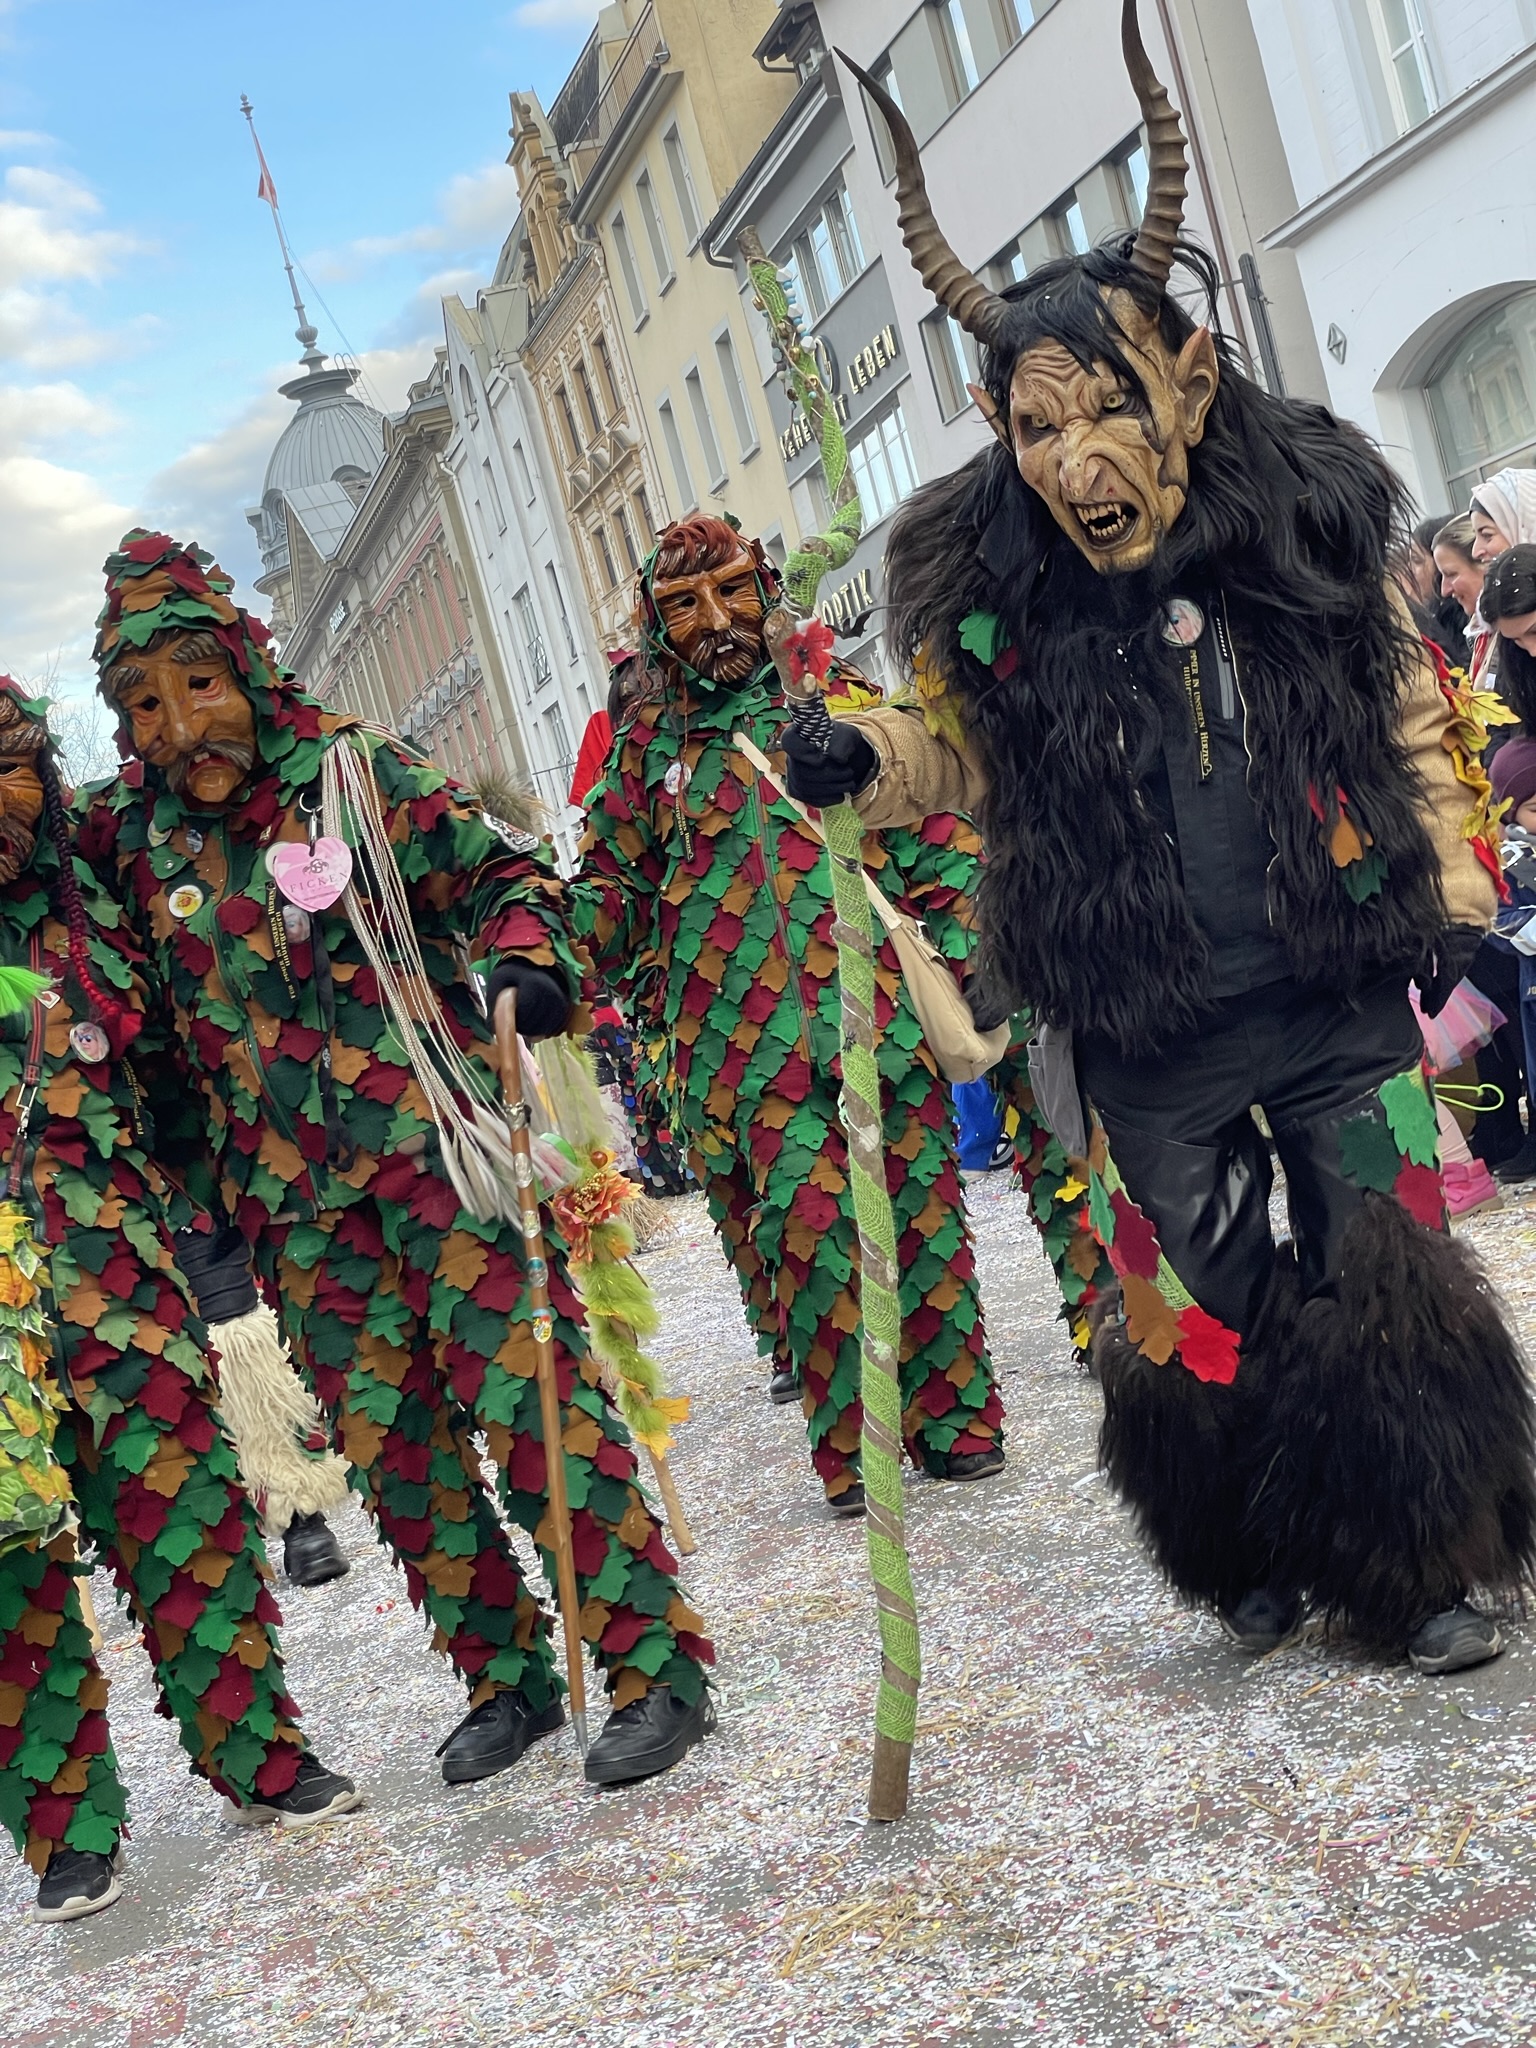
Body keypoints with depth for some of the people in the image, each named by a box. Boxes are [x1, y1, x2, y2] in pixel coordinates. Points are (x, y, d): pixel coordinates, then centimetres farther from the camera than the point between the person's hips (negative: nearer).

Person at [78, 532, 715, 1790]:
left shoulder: (355, 772, -1)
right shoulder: (133, 842, 7)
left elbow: (500, 870, 1)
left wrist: (526, 957, -17)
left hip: (439, 1151, -4)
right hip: (299, 1205, 5)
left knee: (533, 1402, -6)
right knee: (394, 1452, 10)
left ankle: (659, 1665, 6)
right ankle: (506, 1676, 26)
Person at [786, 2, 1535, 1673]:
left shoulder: (1302, 533, -6)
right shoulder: (995, 597, -9)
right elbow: (975, 761, 8)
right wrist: (855, 763, -11)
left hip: (1336, 1003, 1)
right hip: (1147, 1045, 0)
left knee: (1382, 1281, 7)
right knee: (1204, 1305, 8)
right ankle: (1263, 1564, 34)